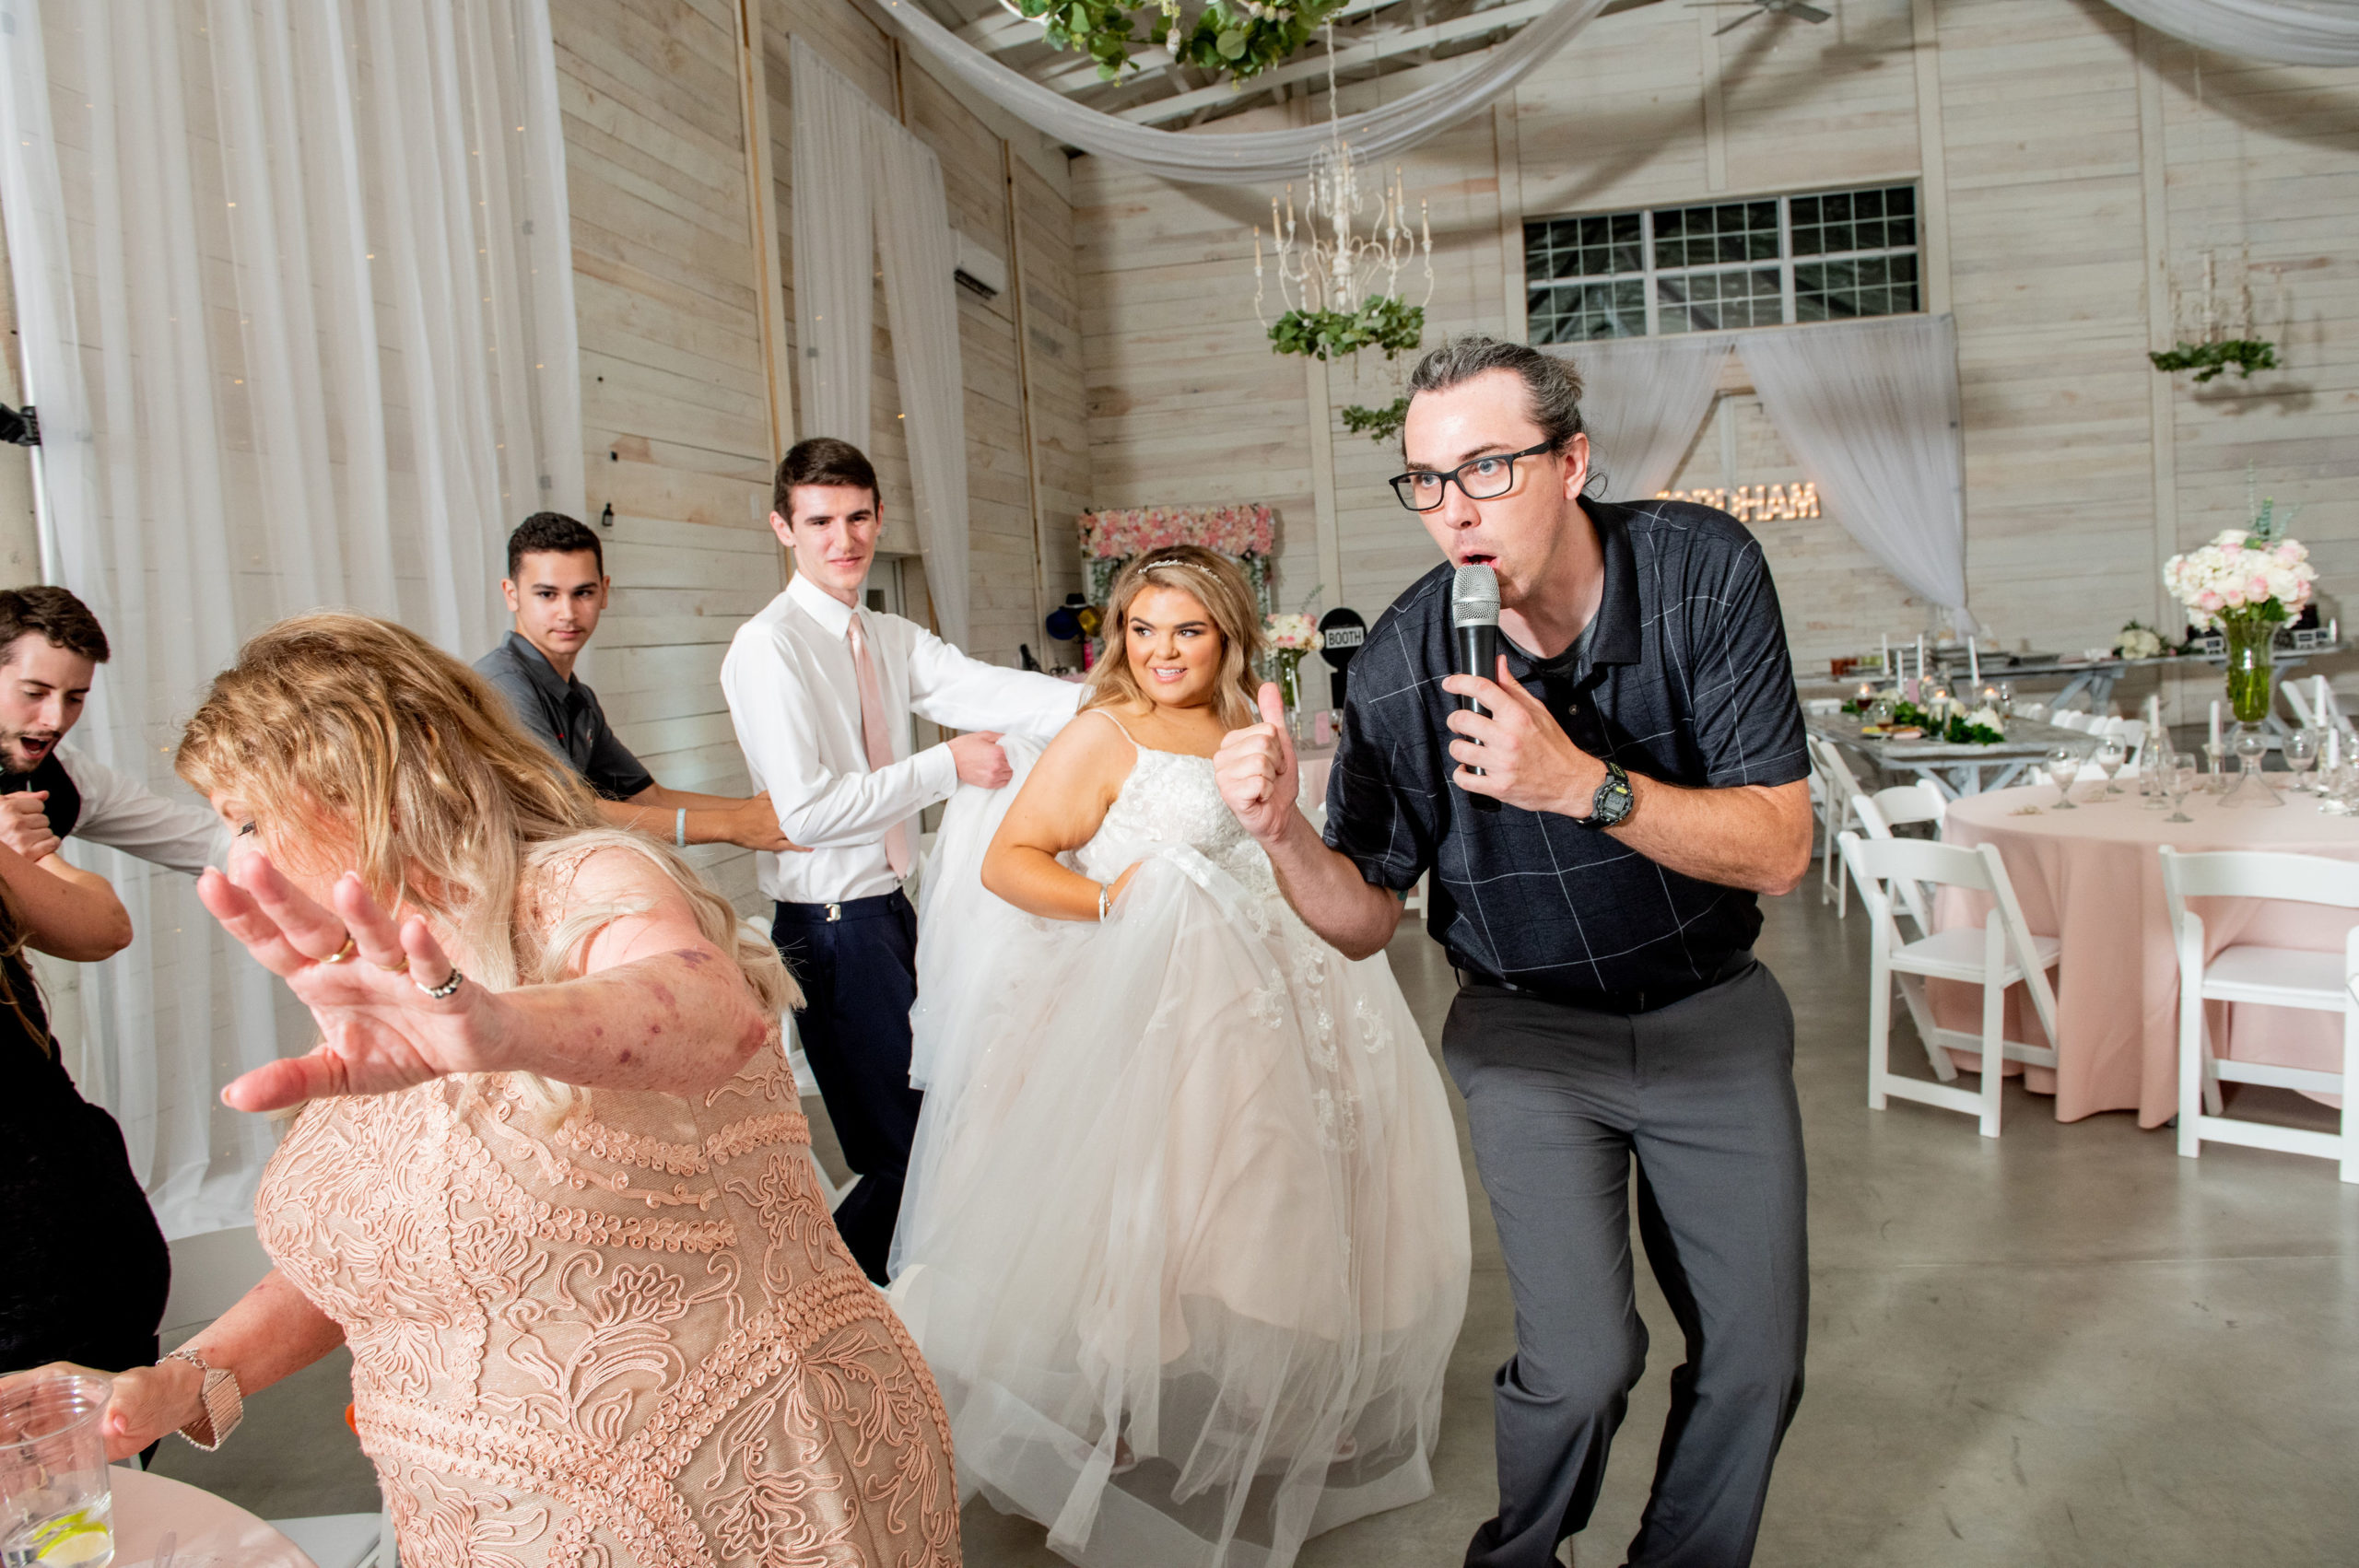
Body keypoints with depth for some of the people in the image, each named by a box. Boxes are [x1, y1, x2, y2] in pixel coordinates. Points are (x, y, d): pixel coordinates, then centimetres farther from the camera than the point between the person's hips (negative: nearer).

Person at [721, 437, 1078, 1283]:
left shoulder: (893, 638, 11)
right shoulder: (769, 647, -14)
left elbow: (984, 690, -5)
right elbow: (806, 810, -21)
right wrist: (948, 766, -17)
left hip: (889, 907, 8)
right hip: (831, 923, -8)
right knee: (903, 1151, -4)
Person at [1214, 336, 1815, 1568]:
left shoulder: (1704, 573, -18)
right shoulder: (1403, 664, -17)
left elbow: (1777, 849, -20)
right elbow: (1366, 919, -8)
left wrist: (1582, 784, -35)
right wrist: (1283, 833, -29)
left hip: (1713, 1013, 2)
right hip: (1530, 1028, -1)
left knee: (1756, 1359, 5)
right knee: (1580, 1362, -12)